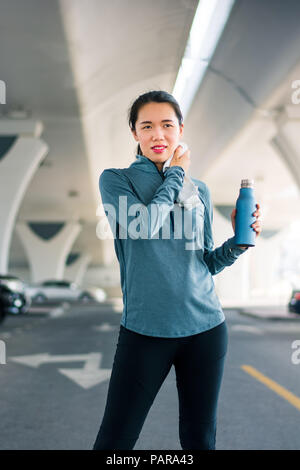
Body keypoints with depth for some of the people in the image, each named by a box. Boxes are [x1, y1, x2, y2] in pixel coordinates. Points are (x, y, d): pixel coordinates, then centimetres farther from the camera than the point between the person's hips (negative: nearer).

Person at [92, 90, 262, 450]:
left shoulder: (199, 190, 12)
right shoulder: (115, 180, 2)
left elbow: (207, 262, 15)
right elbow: (144, 225, -18)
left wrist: (239, 241, -4)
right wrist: (176, 174, -5)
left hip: (205, 328, 3)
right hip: (145, 329, -3)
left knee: (199, 438, 13)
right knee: (114, 440, 3)